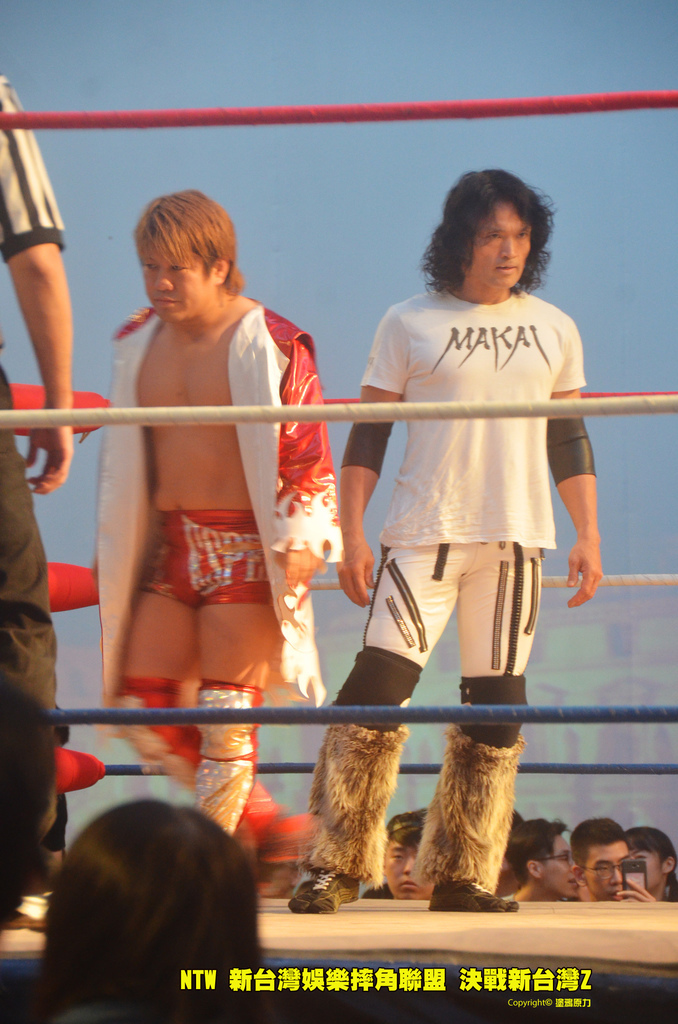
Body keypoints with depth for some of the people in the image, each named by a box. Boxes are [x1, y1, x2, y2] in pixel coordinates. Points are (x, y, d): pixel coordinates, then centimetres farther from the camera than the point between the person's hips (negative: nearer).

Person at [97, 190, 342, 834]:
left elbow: (310, 454, -6)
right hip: (169, 545, 6)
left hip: (247, 546, -6)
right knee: (147, 711, 1)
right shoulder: (137, 343, 11)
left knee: (226, 714, -6)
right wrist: (118, 551, 21)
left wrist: (305, 538, -16)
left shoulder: (273, 345, -8)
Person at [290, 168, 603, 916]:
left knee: (498, 705, 3)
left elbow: (570, 442, 16)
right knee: (379, 686, -13)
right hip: (423, 535, -3)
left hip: (517, 542, 3)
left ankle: (463, 875, 11)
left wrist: (588, 535, 9)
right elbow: (367, 436, 2)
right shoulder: (410, 325, 2)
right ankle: (336, 865, -6)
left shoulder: (553, 331, 11)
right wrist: (352, 537, -5)